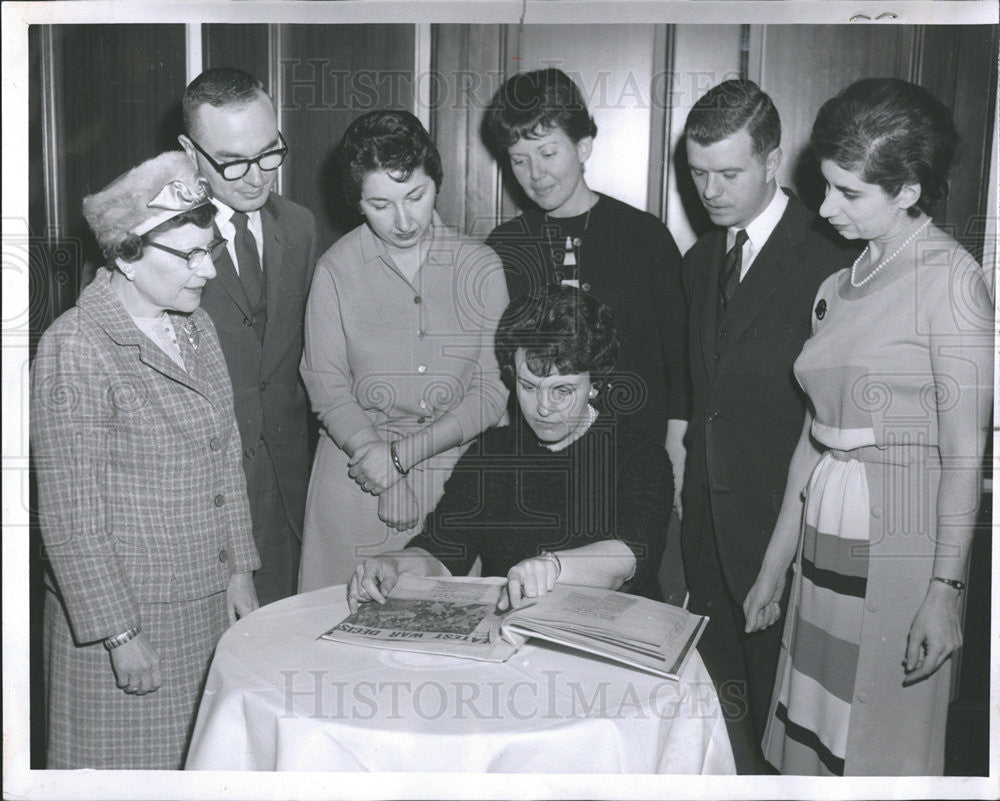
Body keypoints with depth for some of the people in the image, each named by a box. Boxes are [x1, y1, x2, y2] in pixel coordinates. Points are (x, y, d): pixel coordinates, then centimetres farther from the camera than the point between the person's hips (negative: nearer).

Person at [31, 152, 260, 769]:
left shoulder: (196, 326, 6)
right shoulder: (75, 349, -17)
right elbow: (71, 515, -16)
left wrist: (240, 570, 10)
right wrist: (120, 633, -15)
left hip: (209, 602, 7)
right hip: (124, 609, -6)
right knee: (129, 763, 10)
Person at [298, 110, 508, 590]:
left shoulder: (481, 267, 0)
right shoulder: (336, 270, -1)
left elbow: (492, 390, -4)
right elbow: (326, 385, -3)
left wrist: (403, 452, -11)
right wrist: (372, 449, -19)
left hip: (455, 477, 1)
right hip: (357, 480, 0)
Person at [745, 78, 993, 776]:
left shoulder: (949, 278, -9)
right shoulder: (839, 287, 11)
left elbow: (964, 454, -11)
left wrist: (946, 591, -14)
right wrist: (775, 566, 13)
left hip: (901, 545, -6)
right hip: (823, 540, 6)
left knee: (885, 750, 7)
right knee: (812, 742, 13)